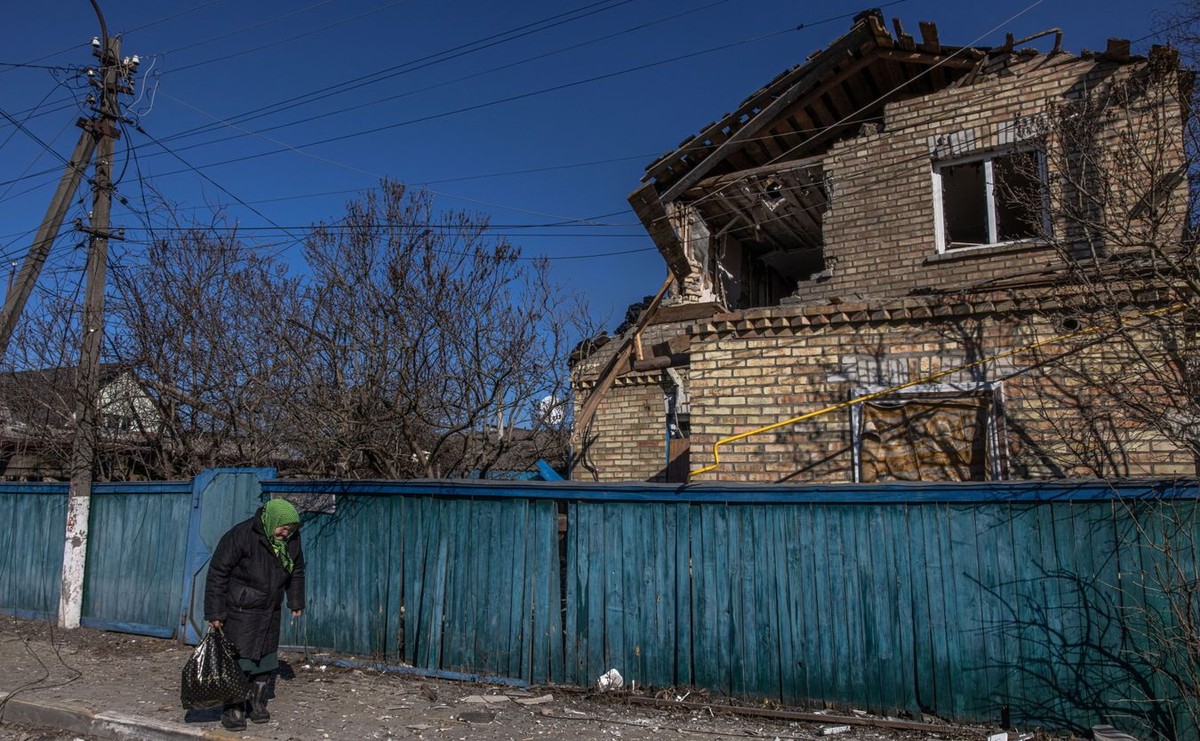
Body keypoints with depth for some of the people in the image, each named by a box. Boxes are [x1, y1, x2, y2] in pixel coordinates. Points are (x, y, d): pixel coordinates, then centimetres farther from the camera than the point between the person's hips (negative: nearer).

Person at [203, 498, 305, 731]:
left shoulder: (292, 539, -4)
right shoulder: (240, 535, -21)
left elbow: (296, 571, 13)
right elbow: (218, 573, -17)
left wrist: (296, 602, 15)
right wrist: (215, 612, -15)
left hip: (270, 612, 6)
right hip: (240, 611, -5)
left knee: (266, 659, 11)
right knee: (238, 660, -2)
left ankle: (257, 705, 25)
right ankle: (234, 711, 11)